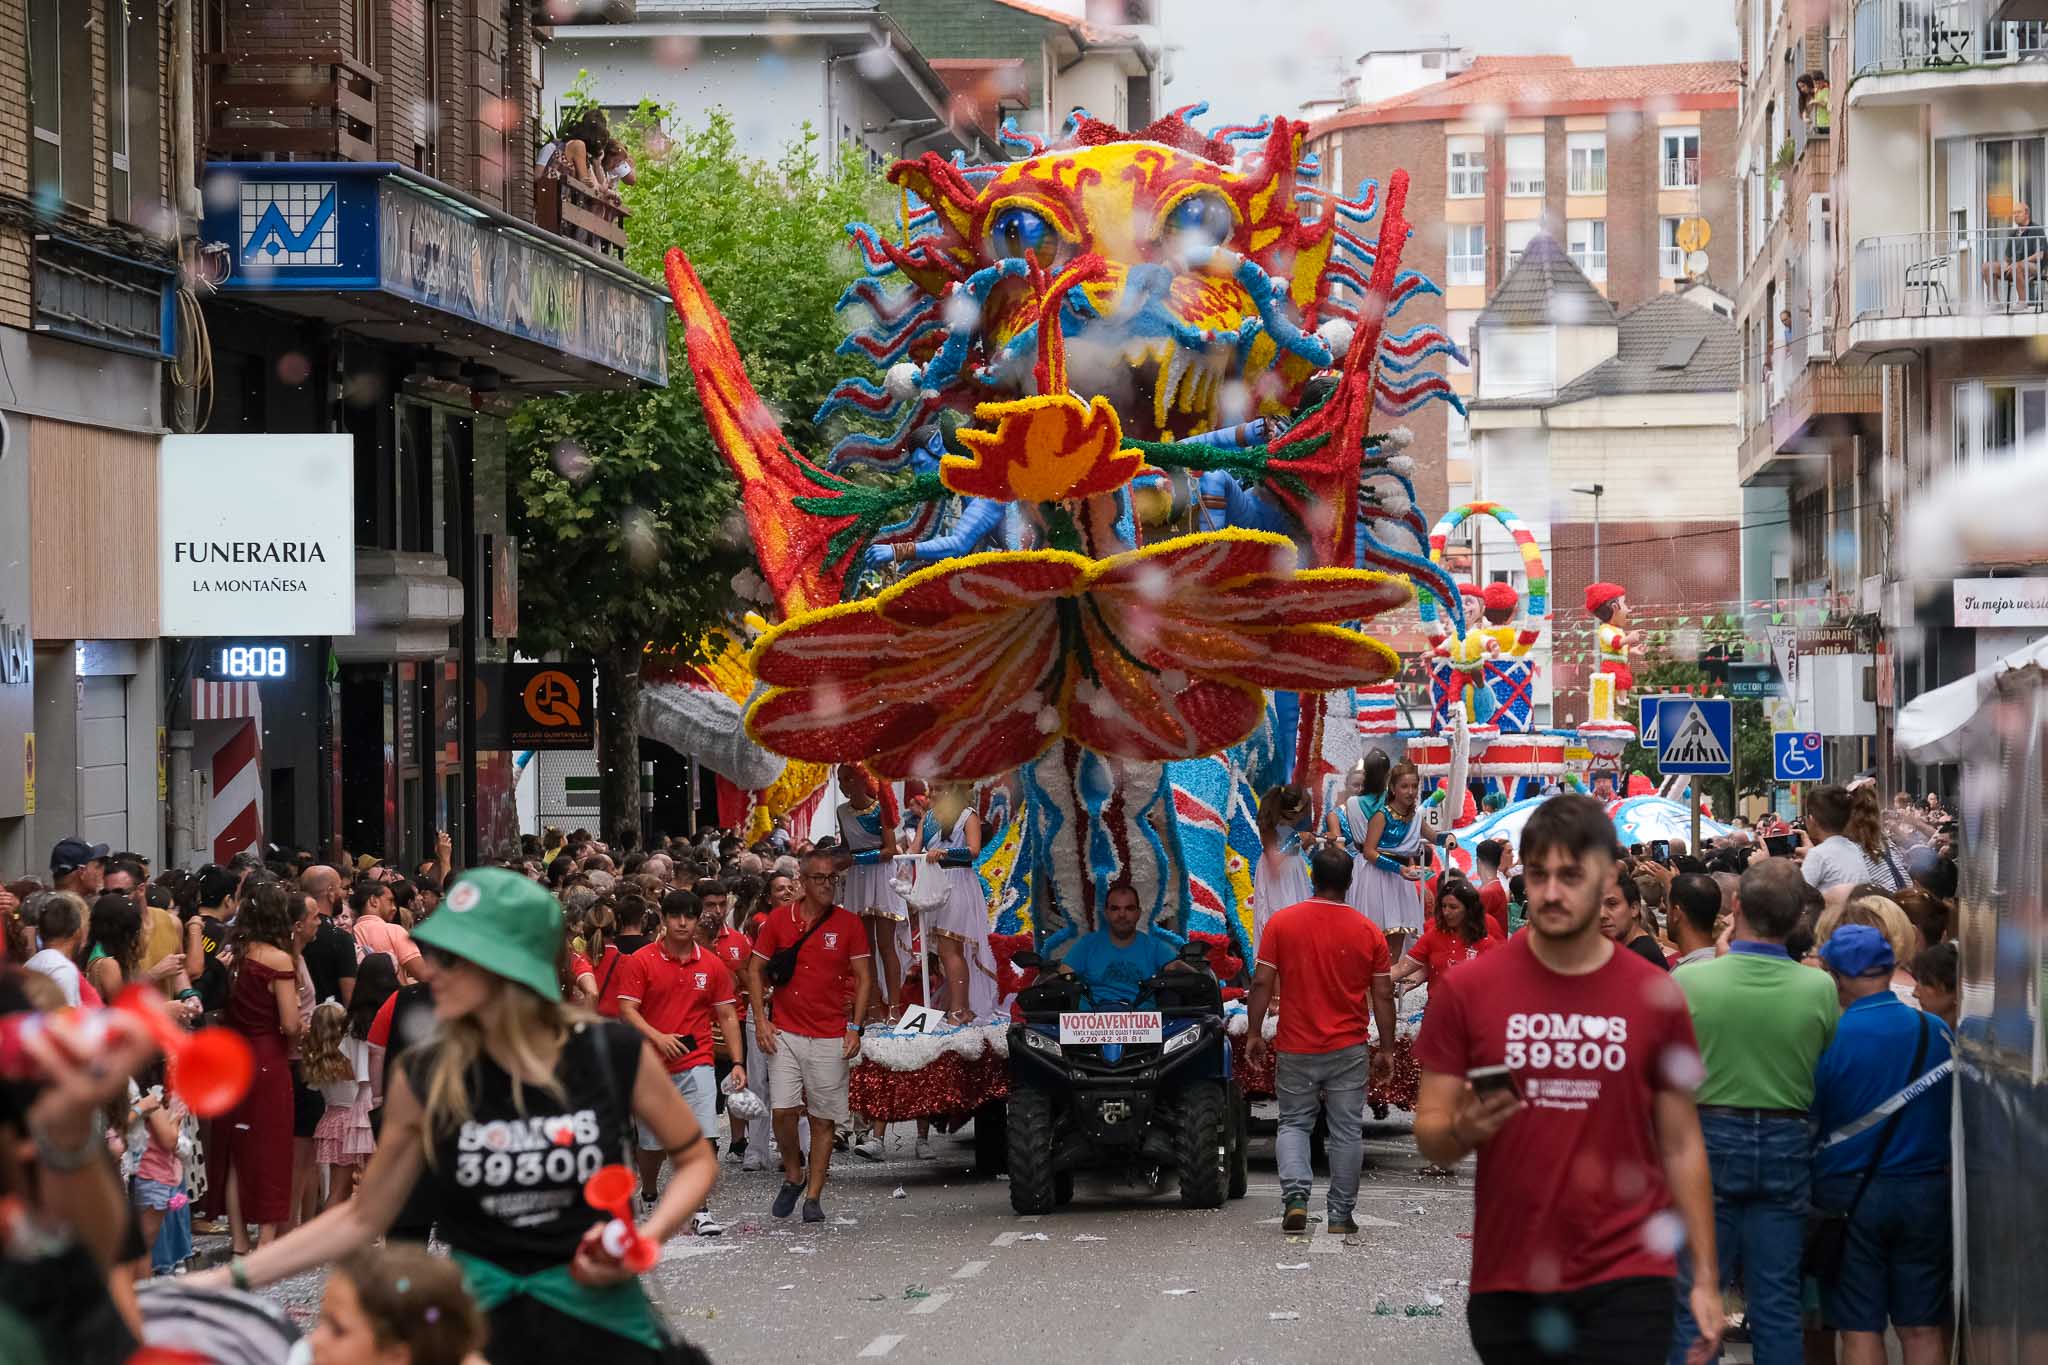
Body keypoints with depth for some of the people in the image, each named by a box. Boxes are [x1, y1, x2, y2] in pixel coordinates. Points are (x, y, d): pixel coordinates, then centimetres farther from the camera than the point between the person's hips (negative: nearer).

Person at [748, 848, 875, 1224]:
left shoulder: (848, 925, 2)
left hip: (830, 1037, 0)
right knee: (782, 1109, -11)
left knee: (824, 1119, 1)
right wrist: (760, 1019, -1)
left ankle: (814, 1197, 8)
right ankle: (793, 1176, 13)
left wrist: (855, 1027, -4)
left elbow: (864, 978, 4)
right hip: (785, 1033, 0)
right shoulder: (779, 921, 3)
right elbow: (755, 970, 9)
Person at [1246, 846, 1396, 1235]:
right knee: (1347, 1131, 8)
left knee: (1294, 1123, 12)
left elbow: (1262, 982, -6)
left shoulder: (1281, 922, -5)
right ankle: (1340, 1214, 10)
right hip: (1349, 1049, 0)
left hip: (1296, 1047, 0)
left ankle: (1295, 1194, -9)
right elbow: (1383, 995, 0)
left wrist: (1254, 1033, 3)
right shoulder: (1369, 932, -2)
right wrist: (1386, 1049, 7)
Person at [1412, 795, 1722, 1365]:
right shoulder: (1466, 990, -1)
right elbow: (1429, 1136, 3)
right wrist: (1462, 1130, -21)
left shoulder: (1656, 997, 1)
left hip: (1625, 1280, -1)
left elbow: (1682, 1146, 7)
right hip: (1506, 1285, 1)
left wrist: (1705, 1279, 4)